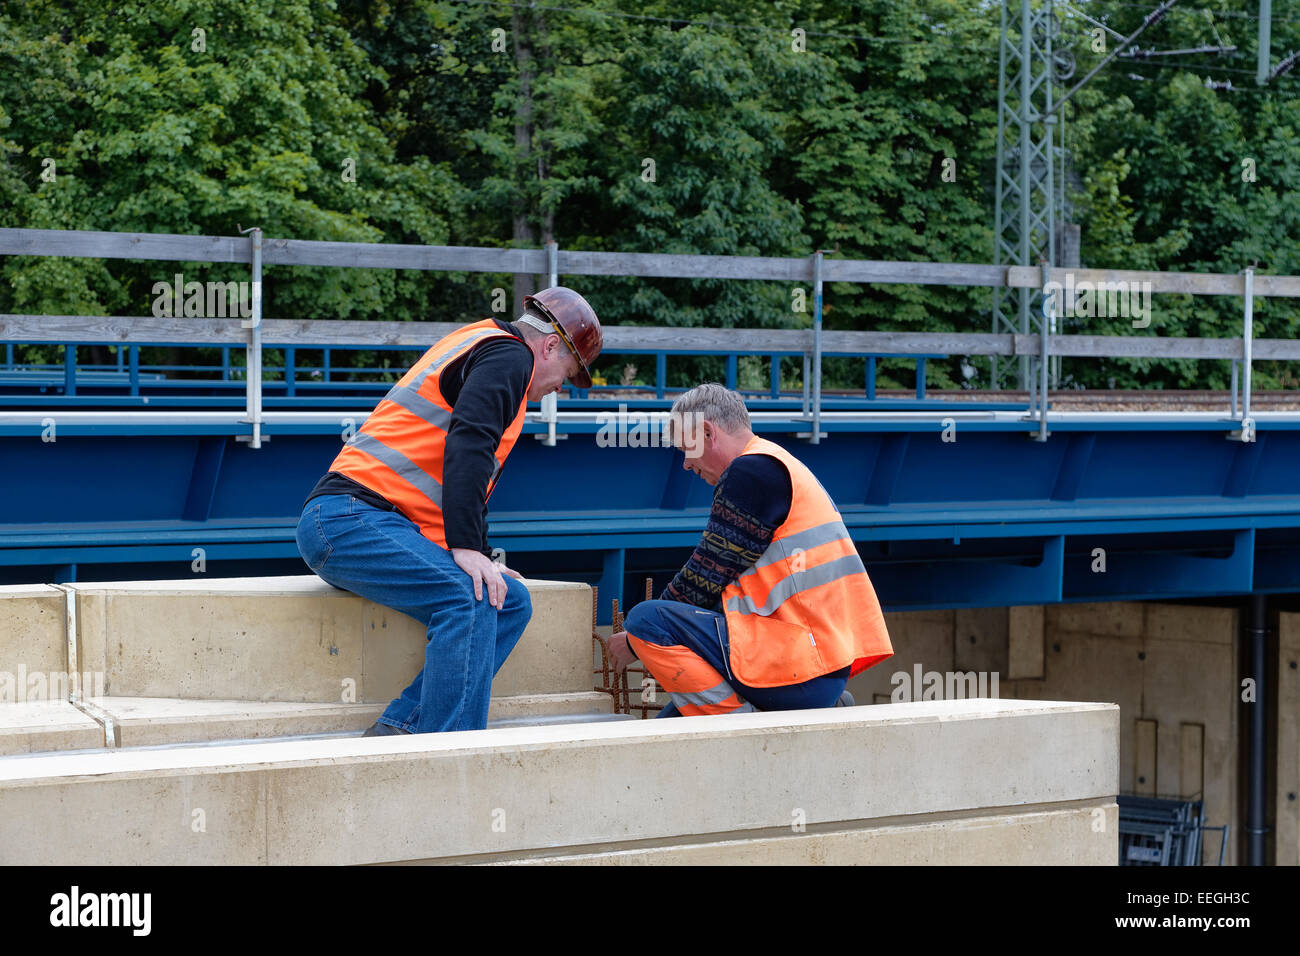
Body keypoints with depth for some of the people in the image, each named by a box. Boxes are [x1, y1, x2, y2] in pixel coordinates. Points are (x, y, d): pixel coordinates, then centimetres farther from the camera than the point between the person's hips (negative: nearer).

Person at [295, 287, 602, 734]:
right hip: (350, 517, -10)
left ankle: (397, 731, -11)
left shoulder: (480, 351, 29)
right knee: (470, 598, -27)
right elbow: (467, 444, -20)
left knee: (511, 602, 1)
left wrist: (481, 558, 23)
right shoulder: (509, 355, -3)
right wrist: (467, 547, -25)